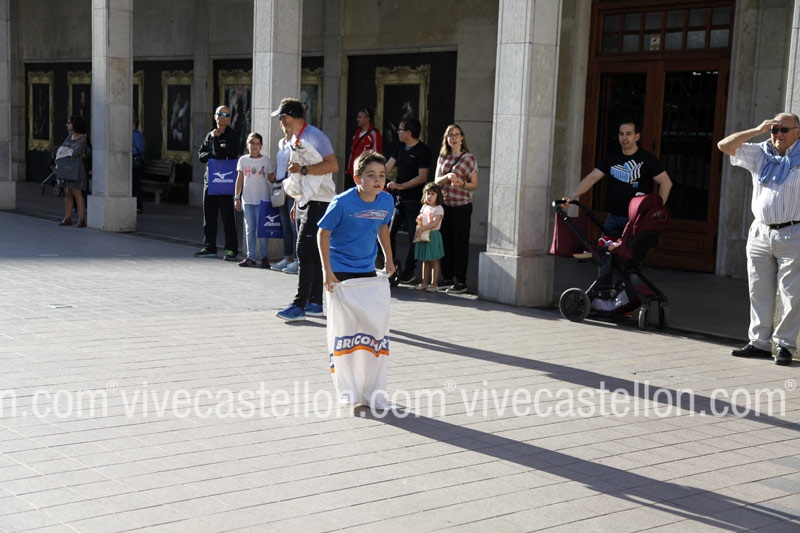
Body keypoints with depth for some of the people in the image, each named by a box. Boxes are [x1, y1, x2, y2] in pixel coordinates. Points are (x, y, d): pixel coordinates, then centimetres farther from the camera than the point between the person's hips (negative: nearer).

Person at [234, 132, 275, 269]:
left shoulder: (266, 160, 2)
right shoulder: (243, 160, 7)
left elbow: (271, 178, 3)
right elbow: (240, 179, 10)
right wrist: (237, 197, 8)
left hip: (262, 199, -2)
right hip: (247, 199, 3)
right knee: (249, 229, 6)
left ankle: (265, 257, 5)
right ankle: (250, 257, 10)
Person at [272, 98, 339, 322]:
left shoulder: (314, 136, -13)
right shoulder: (294, 140, 16)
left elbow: (333, 166, -21)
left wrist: (303, 169, -21)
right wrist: (296, 202, 23)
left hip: (318, 202, -10)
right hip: (305, 201, 10)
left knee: (305, 252, -13)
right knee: (312, 253, 11)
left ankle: (299, 305, -13)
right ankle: (315, 303, 16)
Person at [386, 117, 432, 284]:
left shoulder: (422, 150, -11)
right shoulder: (401, 148, 12)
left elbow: (422, 177, -16)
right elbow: (387, 167, 12)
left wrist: (400, 186, -19)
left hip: (414, 200, -8)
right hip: (399, 198, 8)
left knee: (413, 236, 1)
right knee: (389, 232, 7)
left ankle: (409, 272, 7)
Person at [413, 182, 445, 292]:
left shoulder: (439, 209, -8)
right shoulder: (424, 207, 14)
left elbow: (435, 223, -19)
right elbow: (419, 220, 24)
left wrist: (422, 229, -25)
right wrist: (418, 220, 1)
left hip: (433, 236, -6)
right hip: (423, 237, 6)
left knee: (434, 261, -1)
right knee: (425, 261, 11)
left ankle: (434, 284, 3)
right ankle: (424, 282, 17)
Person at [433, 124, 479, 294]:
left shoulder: (469, 158, -1)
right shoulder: (442, 157, 11)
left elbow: (475, 184, -1)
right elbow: (436, 182, 6)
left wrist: (462, 184, -21)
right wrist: (447, 177, -14)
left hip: (462, 205, -4)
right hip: (444, 205, 4)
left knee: (460, 244, -3)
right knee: (445, 242, 8)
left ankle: (461, 282, 1)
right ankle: (447, 278, 19)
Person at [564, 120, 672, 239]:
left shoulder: (647, 159, -2)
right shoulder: (612, 157, 10)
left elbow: (666, 182, -4)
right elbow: (592, 177, 4)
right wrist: (573, 195, -9)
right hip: (613, 217, 5)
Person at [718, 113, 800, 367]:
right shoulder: (759, 154, 10)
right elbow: (724, 145, 3)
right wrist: (757, 130, -2)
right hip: (760, 233, 4)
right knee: (759, 291, 8)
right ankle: (759, 342, 16)